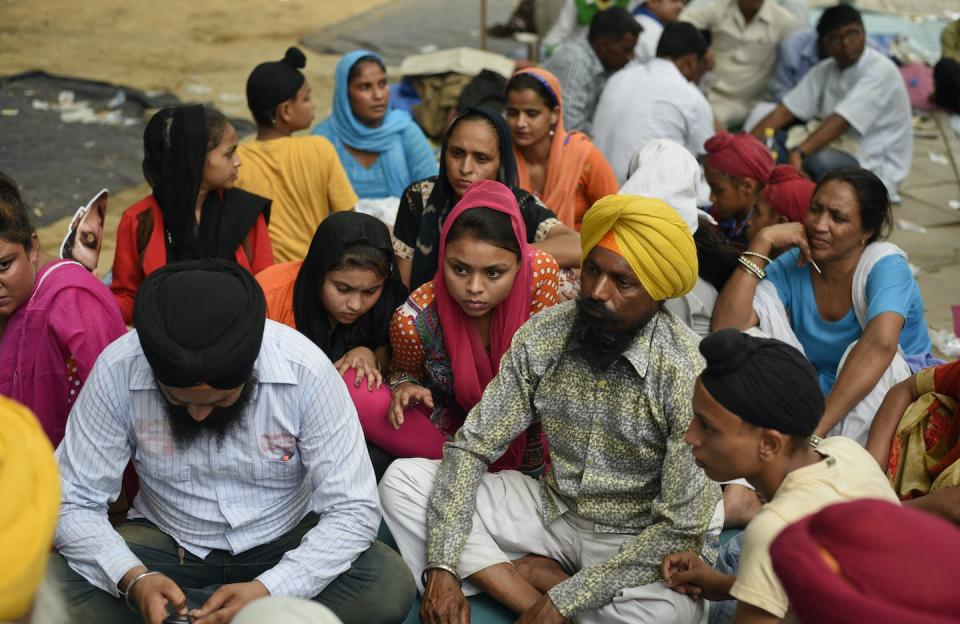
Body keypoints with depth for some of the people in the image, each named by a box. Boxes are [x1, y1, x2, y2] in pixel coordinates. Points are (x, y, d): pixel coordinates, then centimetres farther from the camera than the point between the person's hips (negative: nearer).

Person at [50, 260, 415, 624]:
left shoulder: (306, 370, -24)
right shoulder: (118, 370, -20)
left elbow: (353, 509, -20)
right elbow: (73, 503, -13)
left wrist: (266, 592, -34)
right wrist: (133, 579, -32)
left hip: (284, 542, -1)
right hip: (167, 542, 1)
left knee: (391, 585, -28)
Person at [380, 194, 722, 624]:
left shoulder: (687, 374, -22)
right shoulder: (542, 337, -9)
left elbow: (681, 528, -22)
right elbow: (472, 447, -5)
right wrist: (441, 566, -16)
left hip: (642, 540, -4)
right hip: (554, 509, 5)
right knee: (403, 480, -10)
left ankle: (532, 570, -10)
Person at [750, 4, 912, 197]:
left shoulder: (881, 71, -16)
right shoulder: (824, 71, 7)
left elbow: (840, 122, -29)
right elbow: (784, 112, 0)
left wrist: (799, 153, -42)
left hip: (878, 168, -6)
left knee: (819, 161, -36)